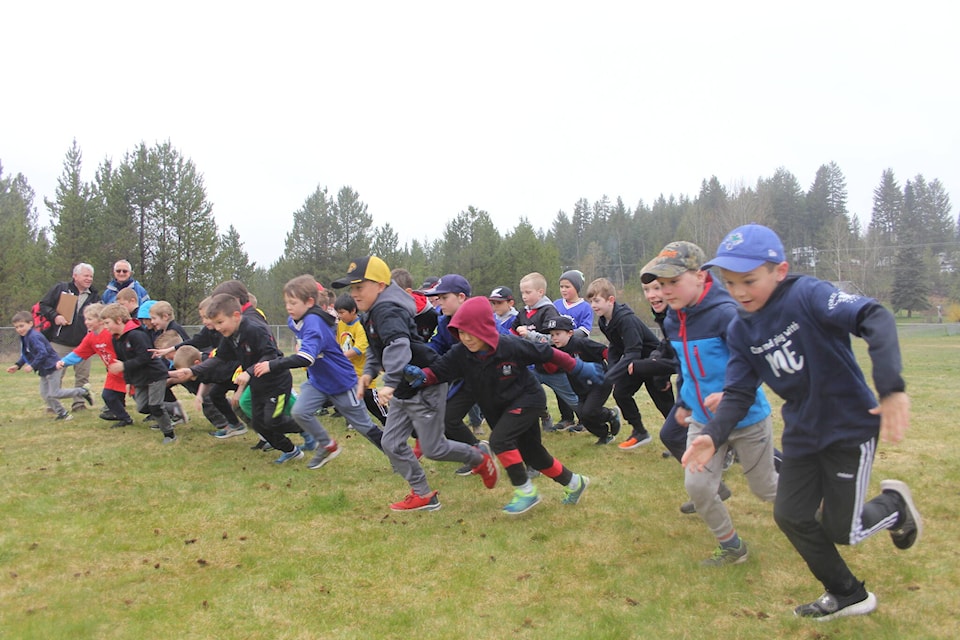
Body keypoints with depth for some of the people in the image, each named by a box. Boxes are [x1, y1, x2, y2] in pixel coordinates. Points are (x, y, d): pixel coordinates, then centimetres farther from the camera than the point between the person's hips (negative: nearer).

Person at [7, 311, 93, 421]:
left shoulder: (34, 337, -23)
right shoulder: (24, 338, 10)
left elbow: (42, 353, -30)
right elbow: (26, 355, 21)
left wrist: (32, 366, -27)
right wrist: (17, 365, 11)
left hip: (52, 366, -10)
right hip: (44, 370, 10)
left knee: (54, 394, -7)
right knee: (45, 394, 9)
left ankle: (82, 392, 3)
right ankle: (61, 412, 18)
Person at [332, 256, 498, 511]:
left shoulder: (387, 310, -25)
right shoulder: (372, 313, 8)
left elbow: (398, 345, -42)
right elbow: (376, 348, 19)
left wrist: (390, 382, -51)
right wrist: (369, 373, 3)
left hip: (425, 387, -10)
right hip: (403, 390, 10)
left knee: (433, 448, 1)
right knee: (392, 444, 8)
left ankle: (481, 460, 26)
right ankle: (423, 495, 20)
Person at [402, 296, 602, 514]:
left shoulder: (511, 346, -27)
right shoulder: (460, 353, -16)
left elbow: (548, 353, -16)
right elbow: (438, 370, -19)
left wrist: (580, 369, -7)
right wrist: (419, 375, -42)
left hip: (527, 398, -6)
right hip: (497, 408, 6)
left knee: (500, 439, -25)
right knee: (531, 453, 14)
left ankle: (526, 491, -8)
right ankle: (573, 483, 37)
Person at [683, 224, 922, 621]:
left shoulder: (807, 295, -23)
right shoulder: (740, 331, -3)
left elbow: (874, 317, -37)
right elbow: (739, 392, -4)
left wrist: (892, 388, -49)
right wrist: (713, 435, -22)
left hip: (850, 424, -6)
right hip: (802, 431, 6)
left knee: (840, 528, 0)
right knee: (790, 516, 7)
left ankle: (894, 503, 33)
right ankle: (848, 596, 29)